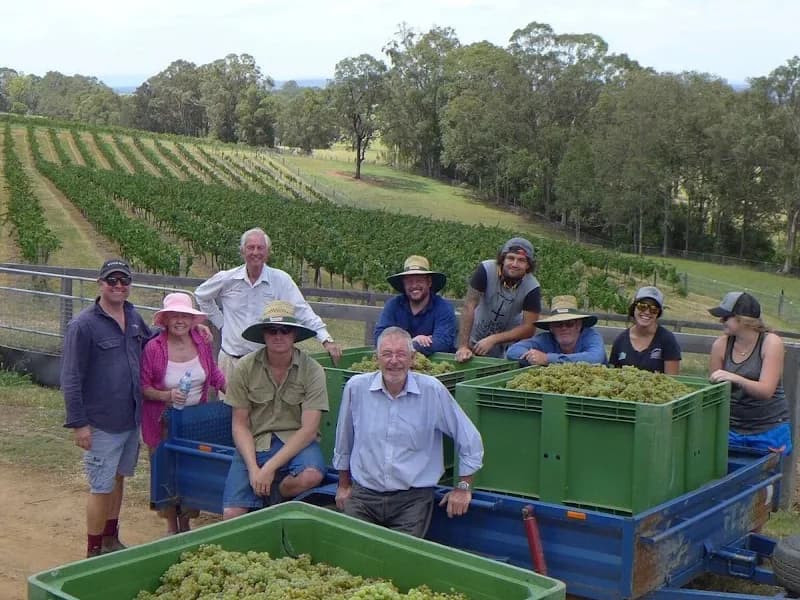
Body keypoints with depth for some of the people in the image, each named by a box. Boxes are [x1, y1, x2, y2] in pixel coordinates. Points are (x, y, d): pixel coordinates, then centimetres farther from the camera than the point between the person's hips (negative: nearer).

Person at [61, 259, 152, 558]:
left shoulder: (133, 317, 4)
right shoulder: (83, 325, -16)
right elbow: (71, 379, -15)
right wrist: (78, 423, -17)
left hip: (131, 419, 7)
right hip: (102, 424, -7)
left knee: (118, 478, 19)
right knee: (102, 487, 0)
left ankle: (111, 539, 35)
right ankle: (94, 551, 15)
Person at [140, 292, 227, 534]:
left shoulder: (202, 342, -4)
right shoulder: (153, 348, -14)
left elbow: (214, 375, 11)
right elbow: (143, 387, -8)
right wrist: (167, 395, -24)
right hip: (163, 423, -3)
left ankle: (185, 524, 28)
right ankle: (171, 527, 27)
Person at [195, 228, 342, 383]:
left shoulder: (281, 280, -5)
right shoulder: (227, 279, 0)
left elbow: (303, 312, -8)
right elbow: (201, 295, 17)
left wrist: (326, 339, -18)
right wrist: (219, 322, 10)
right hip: (231, 358, 2)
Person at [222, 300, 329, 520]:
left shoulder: (312, 370, -7)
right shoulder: (245, 368, -2)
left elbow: (308, 429, -11)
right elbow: (240, 425, 1)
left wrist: (270, 468, -19)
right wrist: (253, 469, -14)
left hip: (296, 442, 0)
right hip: (254, 444, 0)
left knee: (311, 476, -33)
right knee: (231, 516, -19)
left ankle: (271, 498, -2)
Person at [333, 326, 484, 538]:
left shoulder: (432, 391, -6)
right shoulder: (356, 387, -1)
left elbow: (469, 439, 4)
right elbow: (344, 440, 15)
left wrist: (463, 487, 7)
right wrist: (343, 484, 21)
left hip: (413, 498, -1)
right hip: (363, 494, 2)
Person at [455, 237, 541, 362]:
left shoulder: (532, 288, -19)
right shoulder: (486, 270, -22)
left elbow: (529, 328, -19)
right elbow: (469, 307, -24)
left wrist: (493, 340, -29)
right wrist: (463, 346, -30)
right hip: (476, 342, 0)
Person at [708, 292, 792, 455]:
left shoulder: (771, 343, -11)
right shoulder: (721, 345, -4)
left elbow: (766, 390, -21)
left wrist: (735, 378, -37)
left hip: (769, 430, -2)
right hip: (732, 429, 3)